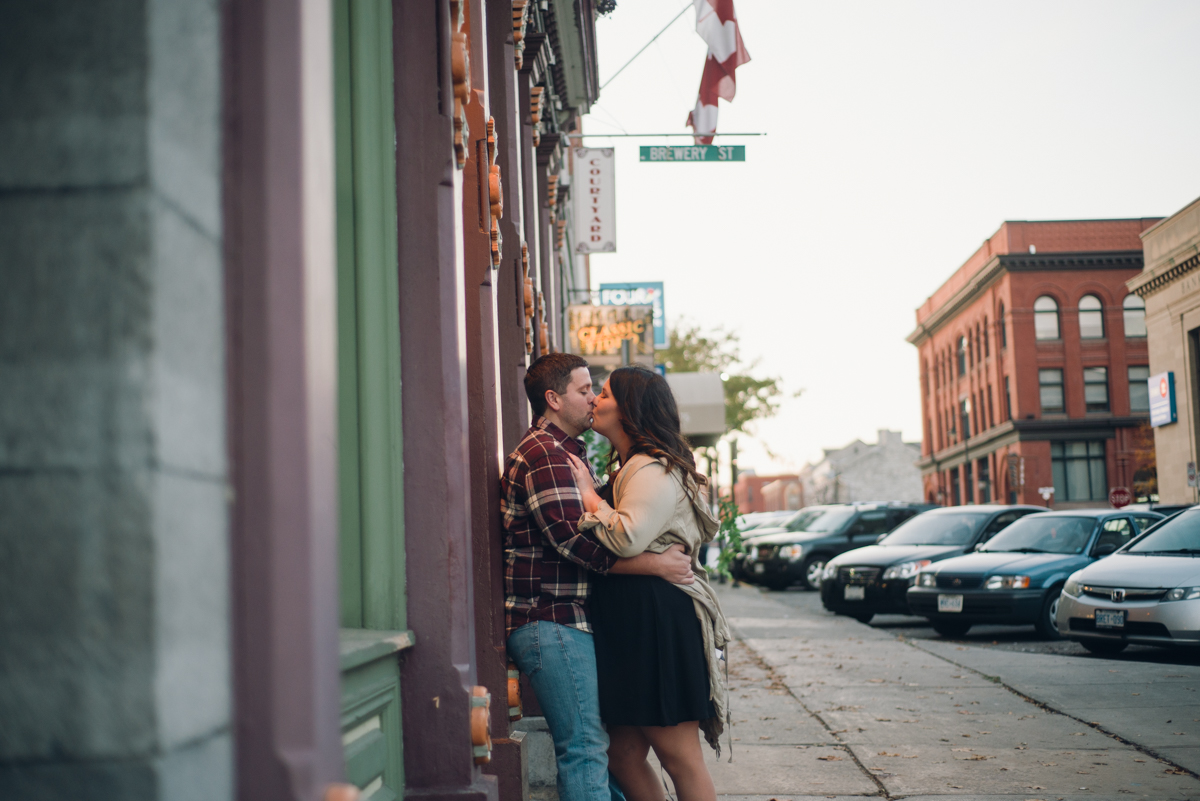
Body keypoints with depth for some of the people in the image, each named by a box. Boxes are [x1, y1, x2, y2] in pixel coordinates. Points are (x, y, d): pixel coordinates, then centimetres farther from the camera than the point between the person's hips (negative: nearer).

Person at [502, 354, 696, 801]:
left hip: (567, 620, 11)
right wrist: (658, 564, -19)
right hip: (551, 621, -11)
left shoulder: (562, 453, 23)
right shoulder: (544, 455, -13)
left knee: (597, 741, 13)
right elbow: (574, 542, -22)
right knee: (585, 747, -10)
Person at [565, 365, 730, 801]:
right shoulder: (633, 466, 21)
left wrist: (588, 493, -11)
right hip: (631, 622, 11)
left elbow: (625, 539, -23)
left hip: (658, 621, -11)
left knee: (681, 760, -5)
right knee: (624, 757, 11)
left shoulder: (654, 470, -11)